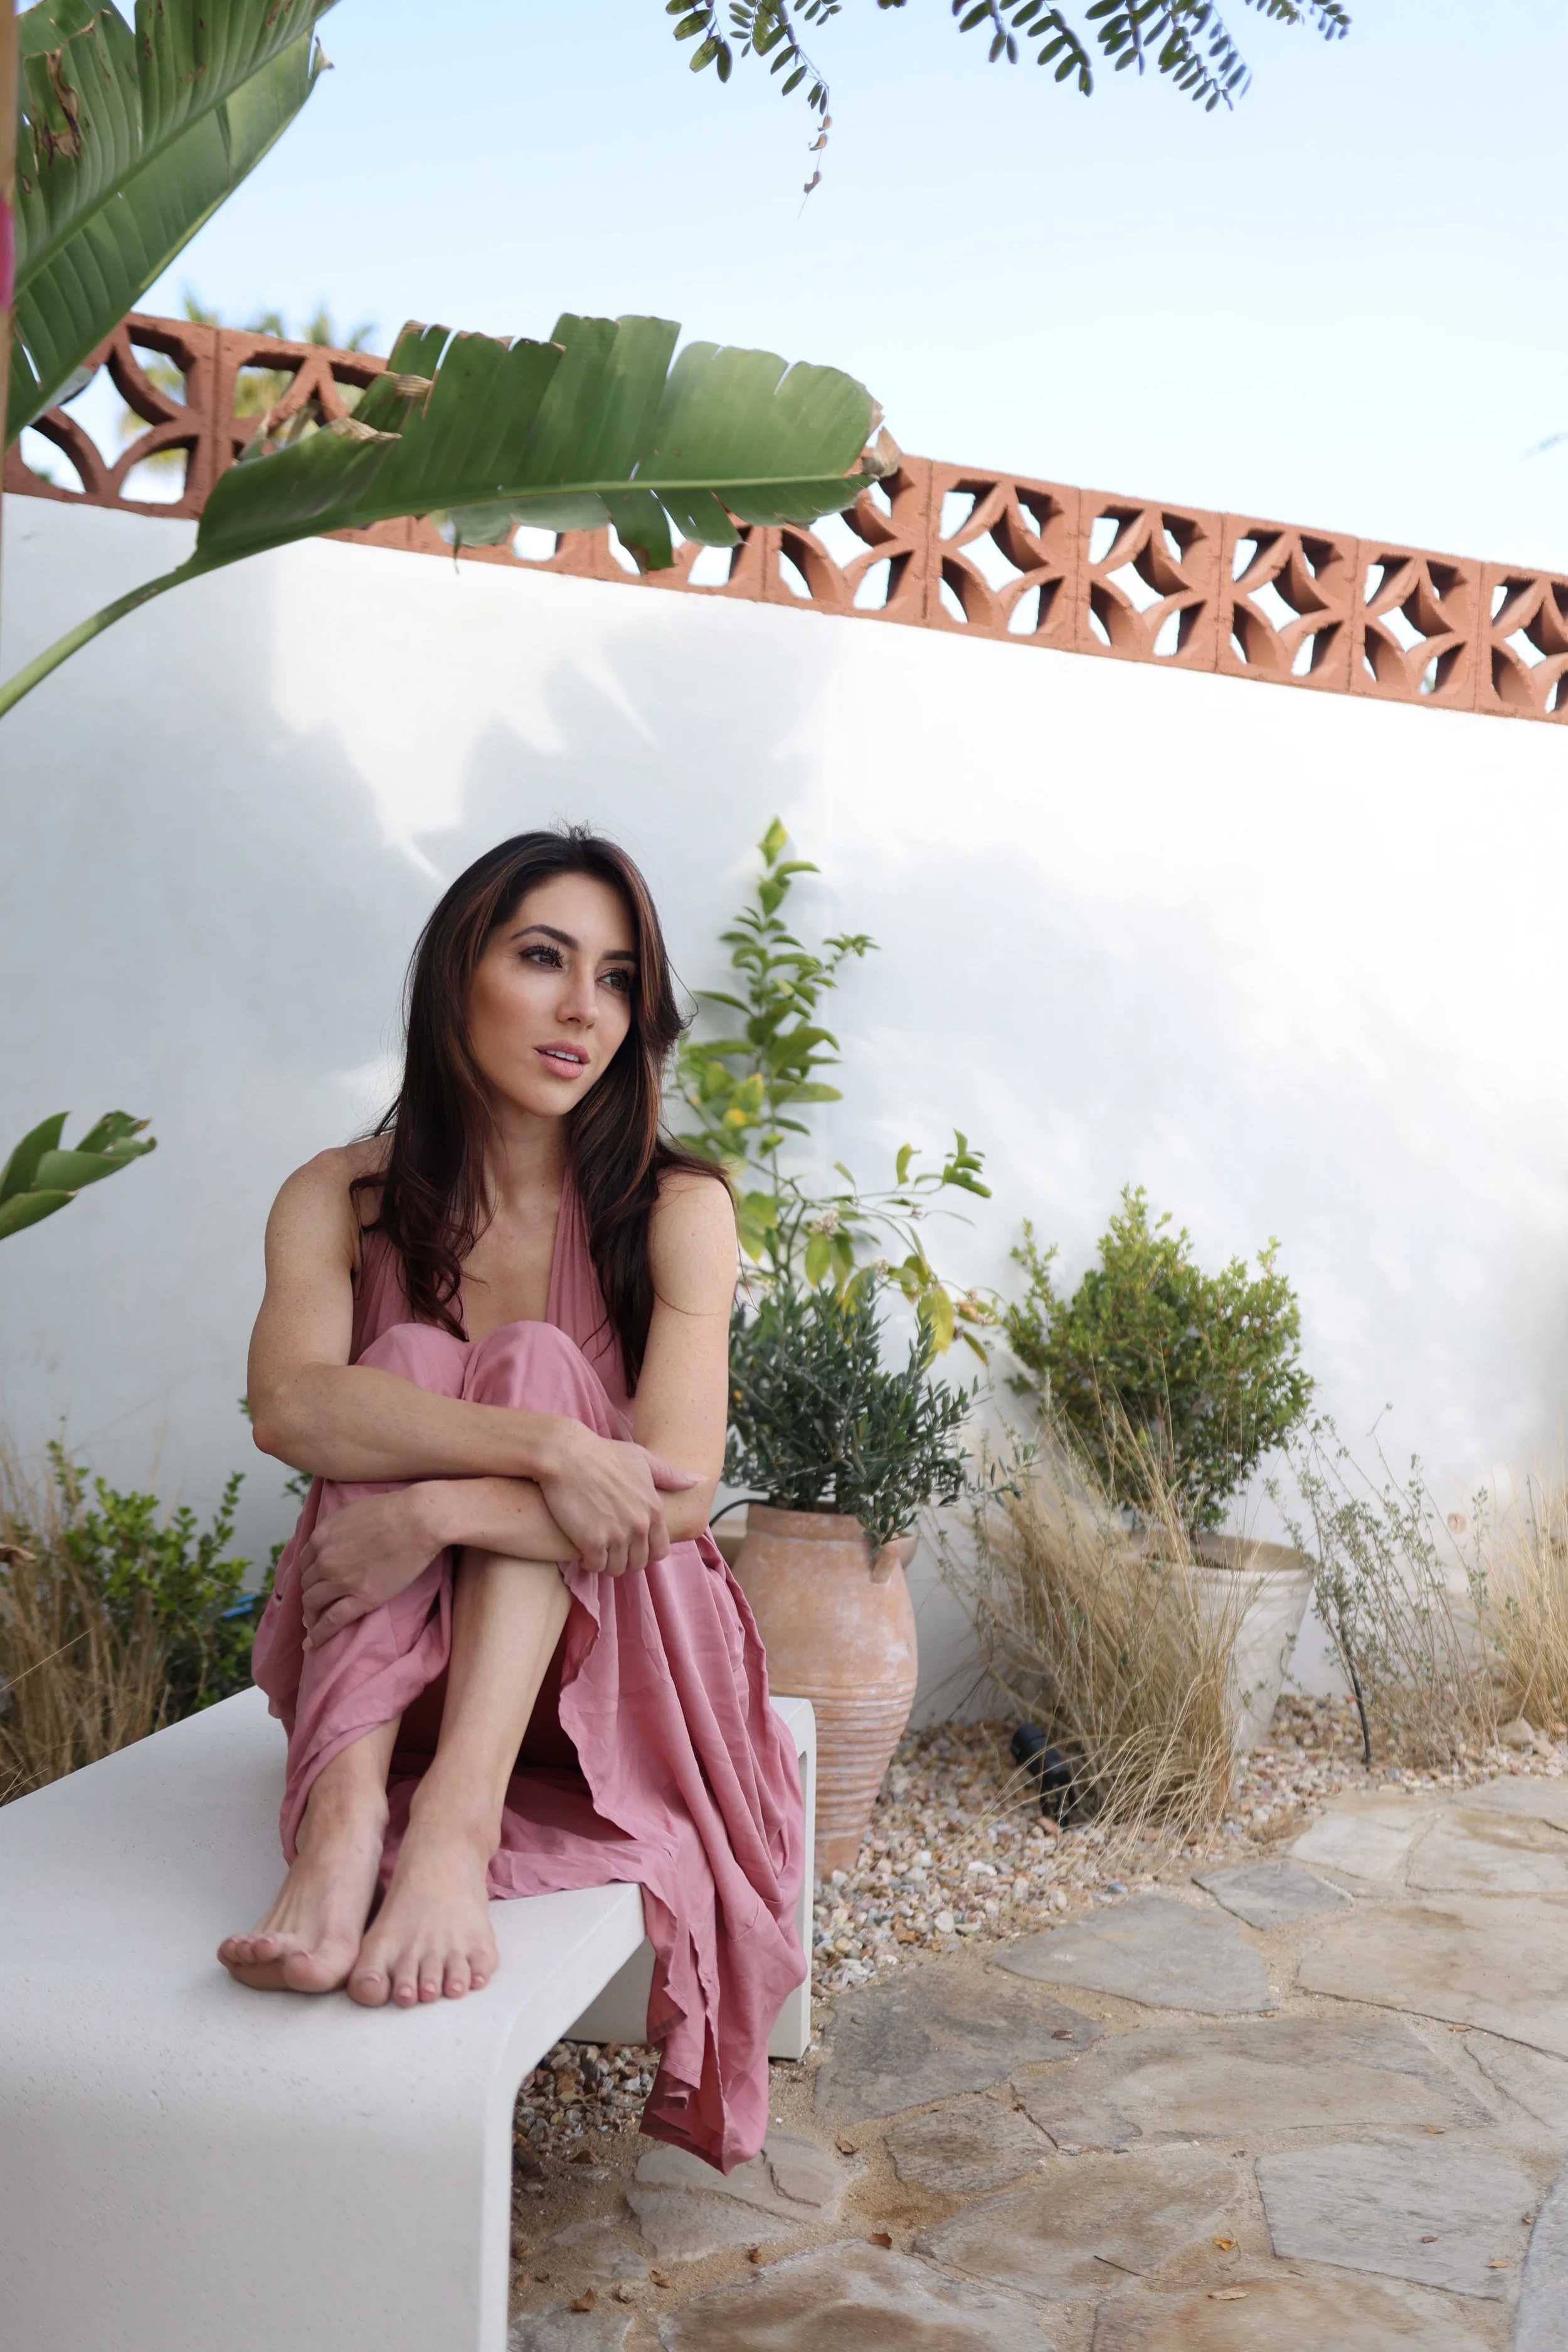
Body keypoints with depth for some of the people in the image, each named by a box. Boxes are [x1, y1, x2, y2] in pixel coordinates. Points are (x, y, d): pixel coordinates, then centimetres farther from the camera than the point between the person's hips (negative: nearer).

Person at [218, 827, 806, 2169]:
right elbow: (289, 1404, -26)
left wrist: (440, 1513, -33)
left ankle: (459, 1819, -45)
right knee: (408, 1372, -23)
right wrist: (549, 1448, -37)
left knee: (532, 1364, -24)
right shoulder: (341, 1200, -4)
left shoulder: (675, 1207, -9)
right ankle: (345, 1814, -43)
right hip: (383, 1655, 1)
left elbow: (678, 1491, -22)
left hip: (604, 1645, -1)